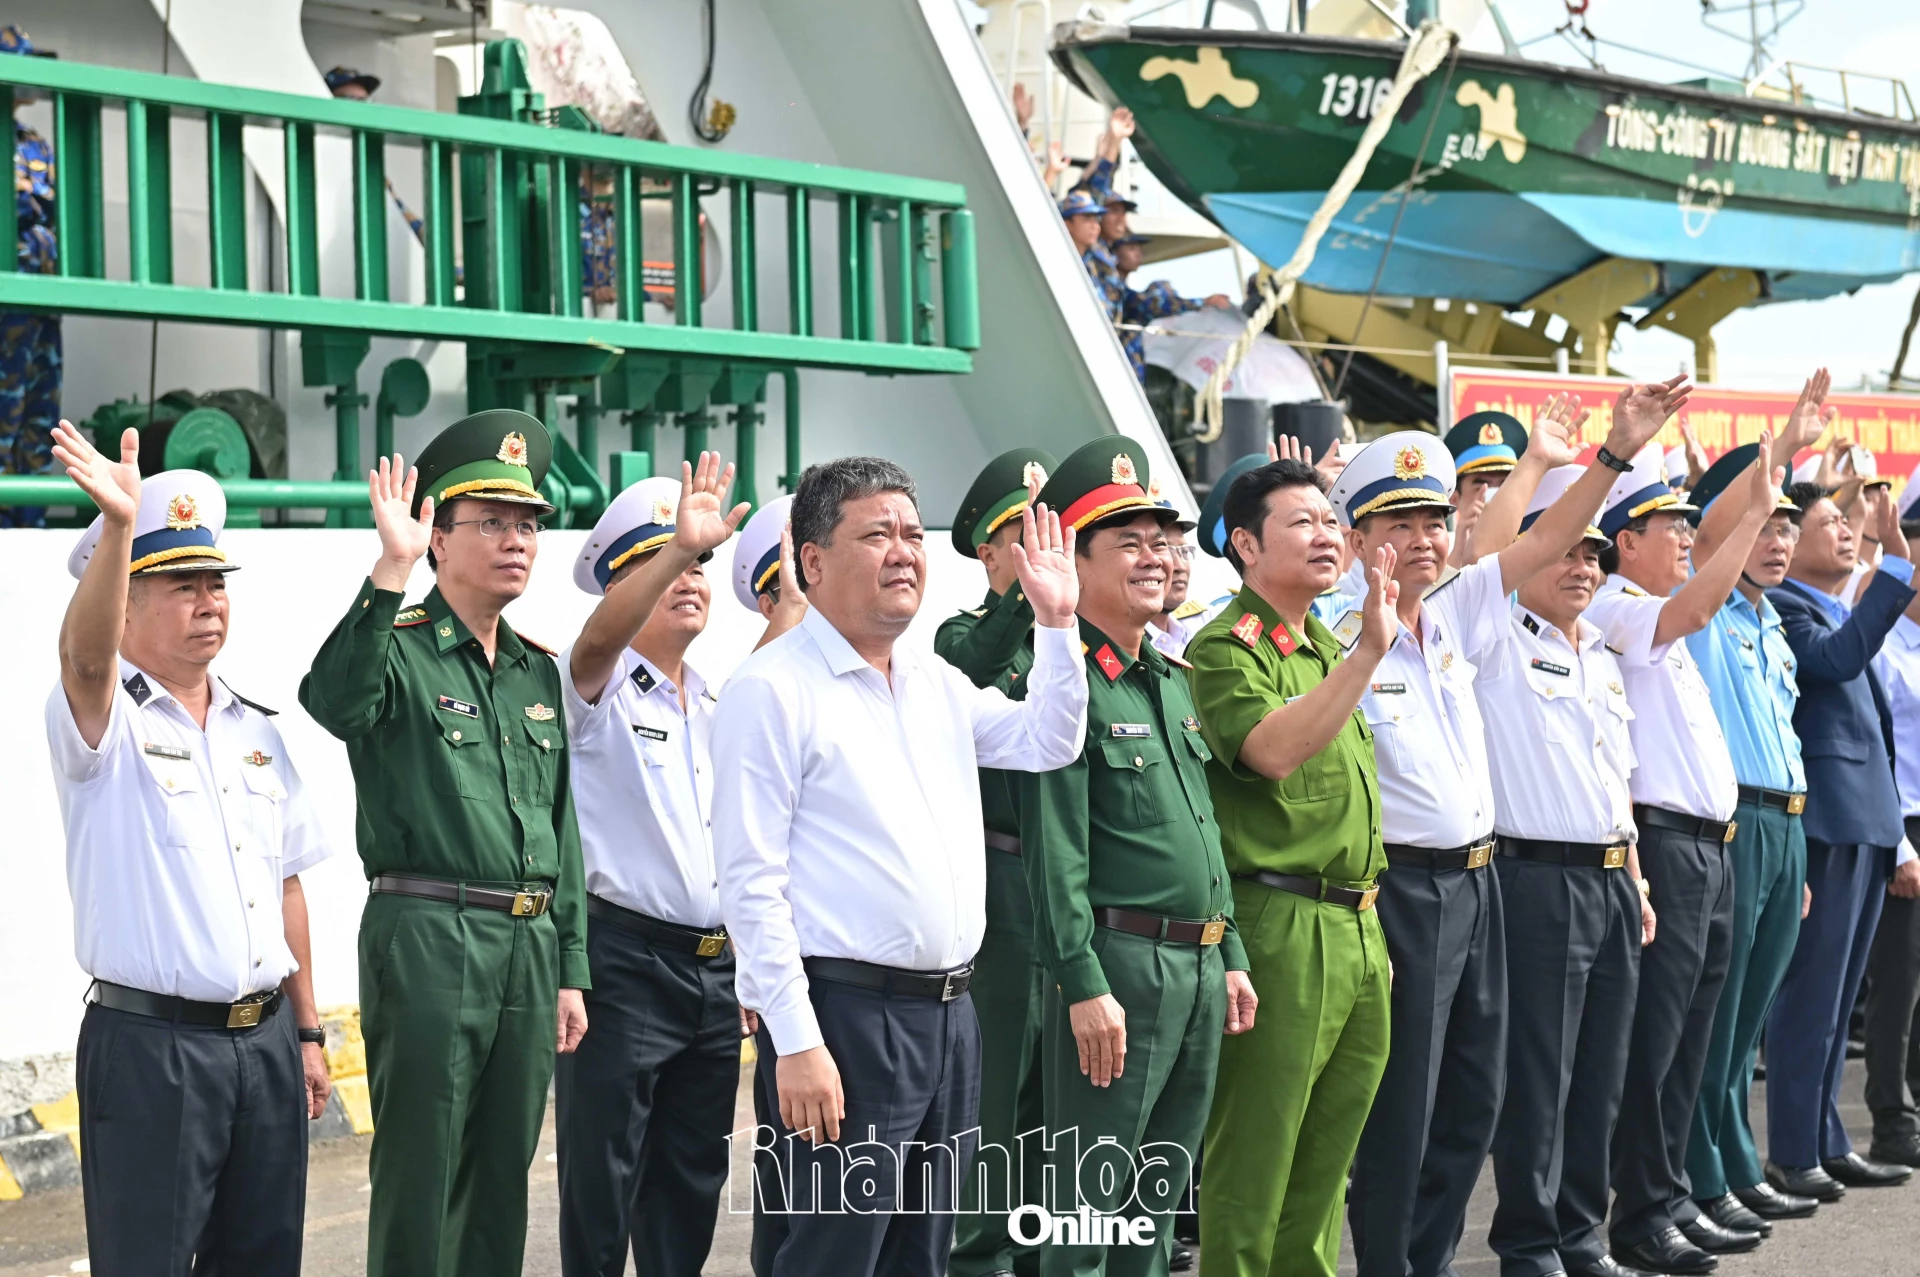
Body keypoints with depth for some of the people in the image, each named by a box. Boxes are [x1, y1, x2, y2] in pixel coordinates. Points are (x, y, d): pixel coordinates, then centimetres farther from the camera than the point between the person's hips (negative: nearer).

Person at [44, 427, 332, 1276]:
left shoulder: (256, 730, 14)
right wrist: (119, 525, -45)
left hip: (266, 1040, 6)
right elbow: (84, 655, -29)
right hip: (150, 1044, -6)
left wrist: (306, 1032, 13)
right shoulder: (105, 720, -5)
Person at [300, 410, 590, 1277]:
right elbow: (331, 703, -29)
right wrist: (389, 573, -36)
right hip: (427, 942, -6)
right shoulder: (397, 650, -4)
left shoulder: (539, 671, 16)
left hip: (530, 944, 6)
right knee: (422, 1182, -2)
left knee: (503, 1181, 12)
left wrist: (570, 970, 15)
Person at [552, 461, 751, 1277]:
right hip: (623, 961, -7)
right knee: (601, 1183, -3)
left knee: (693, 1185, 13)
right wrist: (681, 544, -40)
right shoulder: (600, 688, -4)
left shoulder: (717, 707, 16)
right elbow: (599, 638, -29)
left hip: (714, 967, 7)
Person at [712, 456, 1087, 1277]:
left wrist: (1056, 624, 9)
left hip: (948, 1015, 8)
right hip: (842, 1021, -8)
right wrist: (796, 1044, -18)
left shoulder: (940, 685, 15)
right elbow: (751, 881, -13)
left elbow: (1050, 744, 22)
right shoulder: (772, 688, -9)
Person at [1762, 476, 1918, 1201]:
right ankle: (1792, 1157, 0)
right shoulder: (1784, 608, -9)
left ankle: (1829, 1146, 21)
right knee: (1809, 996, -5)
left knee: (1836, 999, 14)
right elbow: (1837, 658, -27)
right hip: (1825, 821, -9)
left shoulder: (1847, 612, 20)